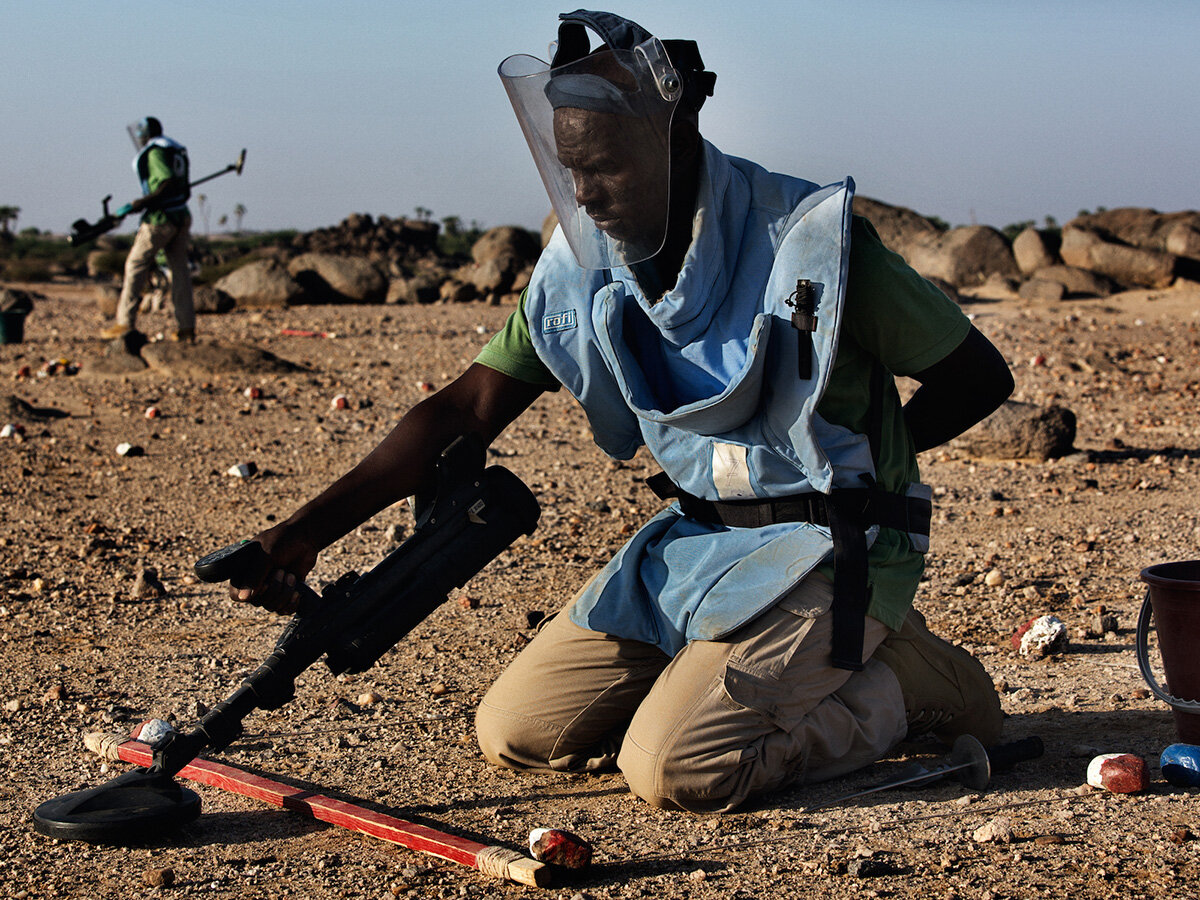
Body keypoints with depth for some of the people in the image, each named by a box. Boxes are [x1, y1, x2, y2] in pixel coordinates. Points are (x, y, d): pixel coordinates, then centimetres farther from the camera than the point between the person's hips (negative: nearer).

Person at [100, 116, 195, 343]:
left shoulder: (155, 151, -10)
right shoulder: (177, 151, 17)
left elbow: (169, 182, -23)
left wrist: (139, 204, -20)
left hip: (160, 219, -8)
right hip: (181, 217, 8)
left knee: (136, 266, -2)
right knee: (179, 270, 9)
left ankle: (125, 323, -5)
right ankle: (186, 327, 8)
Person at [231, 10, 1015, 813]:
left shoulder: (810, 242, -18)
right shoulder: (581, 268, -2)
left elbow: (980, 378, -9)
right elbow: (465, 411, -1)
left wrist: (851, 465, -6)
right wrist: (306, 533, -10)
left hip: (830, 553, -6)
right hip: (695, 543, 7)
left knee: (674, 768, -23)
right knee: (515, 731, 2)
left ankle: (902, 686, 1)